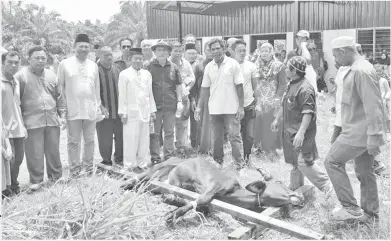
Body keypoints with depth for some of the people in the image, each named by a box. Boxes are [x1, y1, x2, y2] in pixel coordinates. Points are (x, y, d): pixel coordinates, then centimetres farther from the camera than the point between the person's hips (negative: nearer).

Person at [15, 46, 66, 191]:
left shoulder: (51, 76, 12)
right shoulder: (21, 76, -3)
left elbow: (59, 97, 17)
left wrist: (62, 114, 11)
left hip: (52, 120, 4)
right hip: (32, 122, -4)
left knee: (53, 151, 10)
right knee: (34, 153, 0)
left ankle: (56, 177, 24)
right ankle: (36, 180, 14)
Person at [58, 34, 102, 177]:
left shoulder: (93, 65, 9)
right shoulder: (65, 64, -1)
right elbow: (60, 87, 1)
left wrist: (99, 106, 14)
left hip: (91, 110, 3)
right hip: (73, 110, -3)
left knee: (90, 140, 10)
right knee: (74, 141, 4)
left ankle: (88, 165, 23)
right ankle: (75, 167, 16)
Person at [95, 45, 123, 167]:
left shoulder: (117, 68, 8)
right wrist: (101, 107, -17)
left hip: (119, 110, 5)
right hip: (104, 111, -4)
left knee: (121, 136, 11)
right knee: (105, 139, 4)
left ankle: (119, 158, 29)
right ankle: (106, 161, 21)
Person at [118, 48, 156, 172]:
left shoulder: (147, 74, 12)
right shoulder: (124, 74, -1)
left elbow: (150, 93, 13)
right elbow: (122, 95, -3)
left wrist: (152, 110, 10)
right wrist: (123, 113, -6)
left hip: (145, 112, 4)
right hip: (131, 113, -4)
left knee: (144, 140, 8)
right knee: (131, 140, -2)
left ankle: (141, 163, 19)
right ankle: (131, 164, 10)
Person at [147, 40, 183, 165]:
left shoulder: (173, 67, 6)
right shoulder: (150, 67, 0)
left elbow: (178, 85, 11)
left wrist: (179, 101, 4)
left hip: (170, 105, 2)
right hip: (155, 106, -2)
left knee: (169, 132, 9)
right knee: (154, 133, 3)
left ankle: (169, 157, 20)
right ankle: (155, 158, 13)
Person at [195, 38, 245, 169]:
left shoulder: (233, 64, -5)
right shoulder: (208, 67, 5)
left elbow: (239, 86, -5)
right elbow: (205, 88, 7)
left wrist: (241, 107, -9)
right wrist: (199, 107, 3)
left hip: (231, 108, -3)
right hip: (214, 109, 3)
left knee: (234, 136, -2)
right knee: (217, 138, 12)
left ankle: (239, 163, 9)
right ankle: (217, 162, 25)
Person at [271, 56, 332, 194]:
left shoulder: (305, 88, -20)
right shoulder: (291, 85, 11)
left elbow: (308, 113, -26)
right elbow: (285, 105, 24)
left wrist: (301, 132, -32)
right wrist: (277, 119, 29)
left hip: (301, 132, -9)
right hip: (290, 131, 9)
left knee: (303, 163, -10)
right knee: (295, 162, 19)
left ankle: (326, 185, 6)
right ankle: (295, 188, 33)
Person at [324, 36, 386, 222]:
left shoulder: (361, 71, -19)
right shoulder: (356, 69, 14)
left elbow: (373, 106, -23)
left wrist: (374, 137, -23)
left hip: (358, 133, -10)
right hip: (359, 132, 10)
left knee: (332, 161, -4)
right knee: (364, 172, 15)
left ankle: (351, 208, 3)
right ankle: (370, 214, 27)